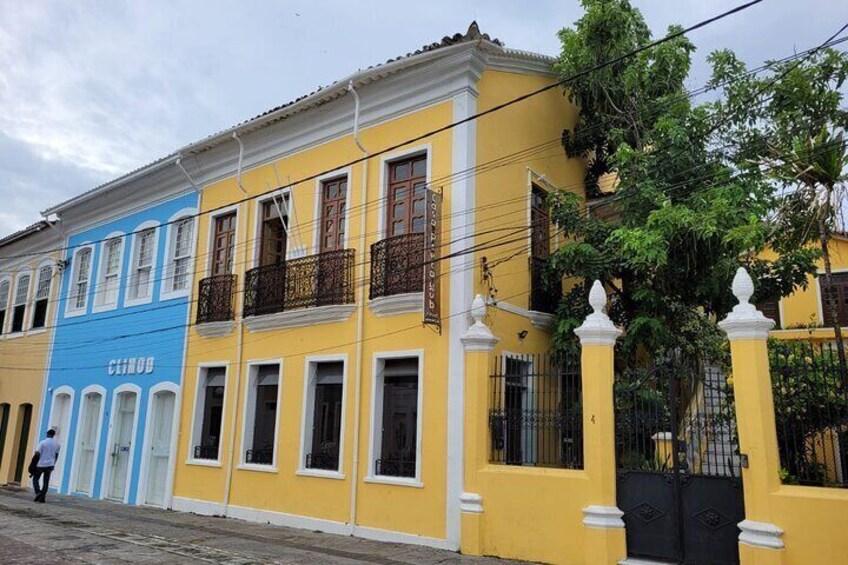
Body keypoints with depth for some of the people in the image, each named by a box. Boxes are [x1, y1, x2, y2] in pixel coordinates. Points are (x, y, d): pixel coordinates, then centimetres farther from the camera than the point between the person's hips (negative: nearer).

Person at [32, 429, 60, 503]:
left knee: (35, 479, 12)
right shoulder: (57, 444, 5)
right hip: (50, 465, 4)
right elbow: (56, 455, 12)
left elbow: (37, 453, -13)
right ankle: (42, 497, 4)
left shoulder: (43, 442, -9)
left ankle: (38, 492, -7)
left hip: (41, 464, -3)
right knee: (46, 481, 8)